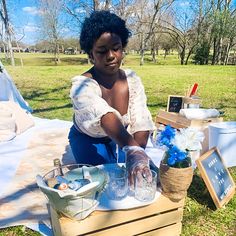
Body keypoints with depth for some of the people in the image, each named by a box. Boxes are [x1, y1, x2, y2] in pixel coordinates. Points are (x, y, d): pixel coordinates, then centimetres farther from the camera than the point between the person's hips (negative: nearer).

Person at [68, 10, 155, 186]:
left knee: (149, 173, -8)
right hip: (89, 140, -3)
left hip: (123, 138, 3)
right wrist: (132, 150, -67)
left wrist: (138, 154, -35)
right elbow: (106, 119, -52)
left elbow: (141, 124, -21)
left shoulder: (133, 80, -17)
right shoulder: (82, 85, -32)